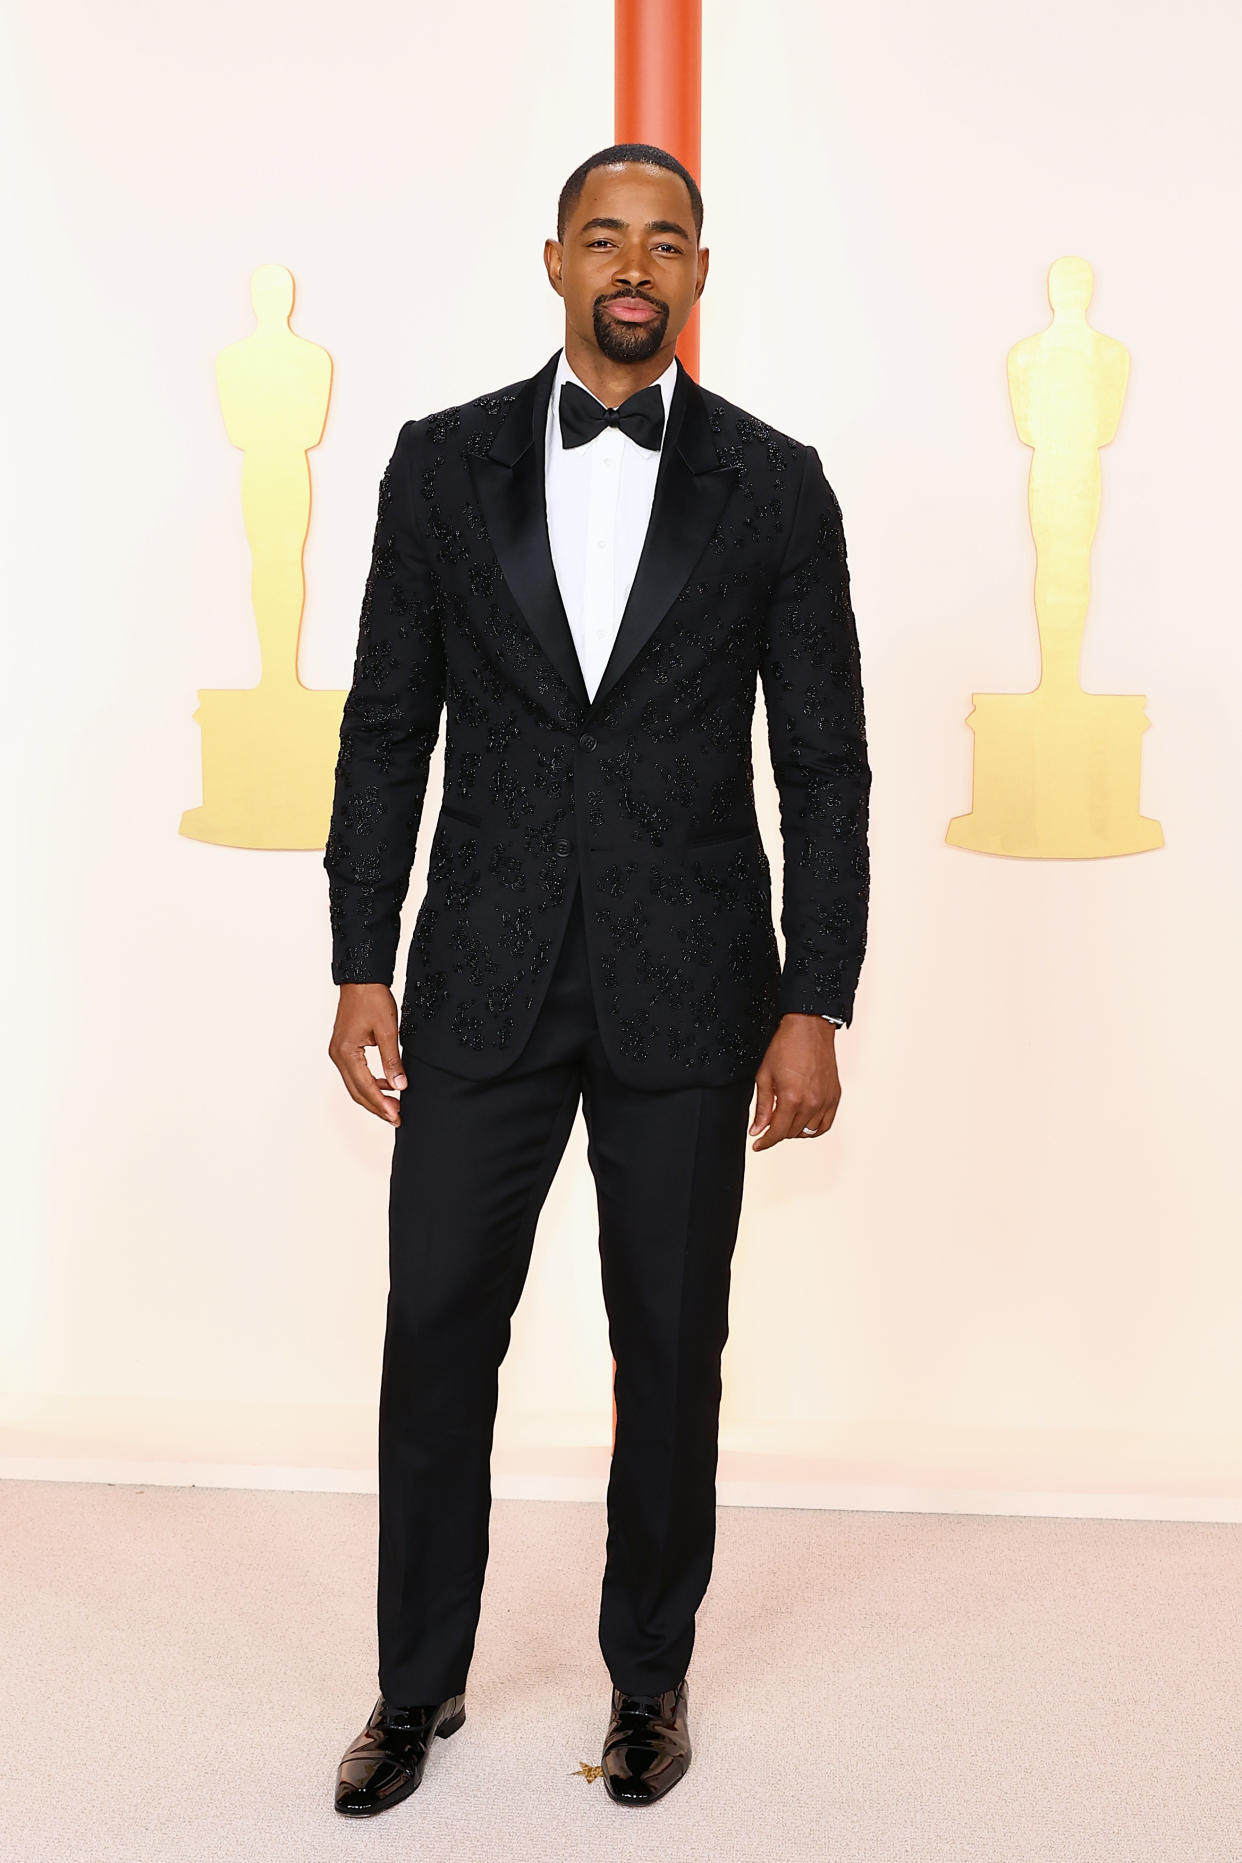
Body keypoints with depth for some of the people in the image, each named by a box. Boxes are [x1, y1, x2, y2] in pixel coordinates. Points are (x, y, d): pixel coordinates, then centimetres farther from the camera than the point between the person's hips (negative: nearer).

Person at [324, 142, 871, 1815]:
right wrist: (361, 970, -1)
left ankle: (651, 1672, 29)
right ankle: (420, 1683, 24)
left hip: (686, 986, -1)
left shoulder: (775, 483, 1)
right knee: (437, 1331, 5)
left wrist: (817, 1011, -5)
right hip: (484, 976, 1)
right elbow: (387, 727, 5)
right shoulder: (445, 462, 4)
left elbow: (825, 763, 1)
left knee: (670, 1346, 9)